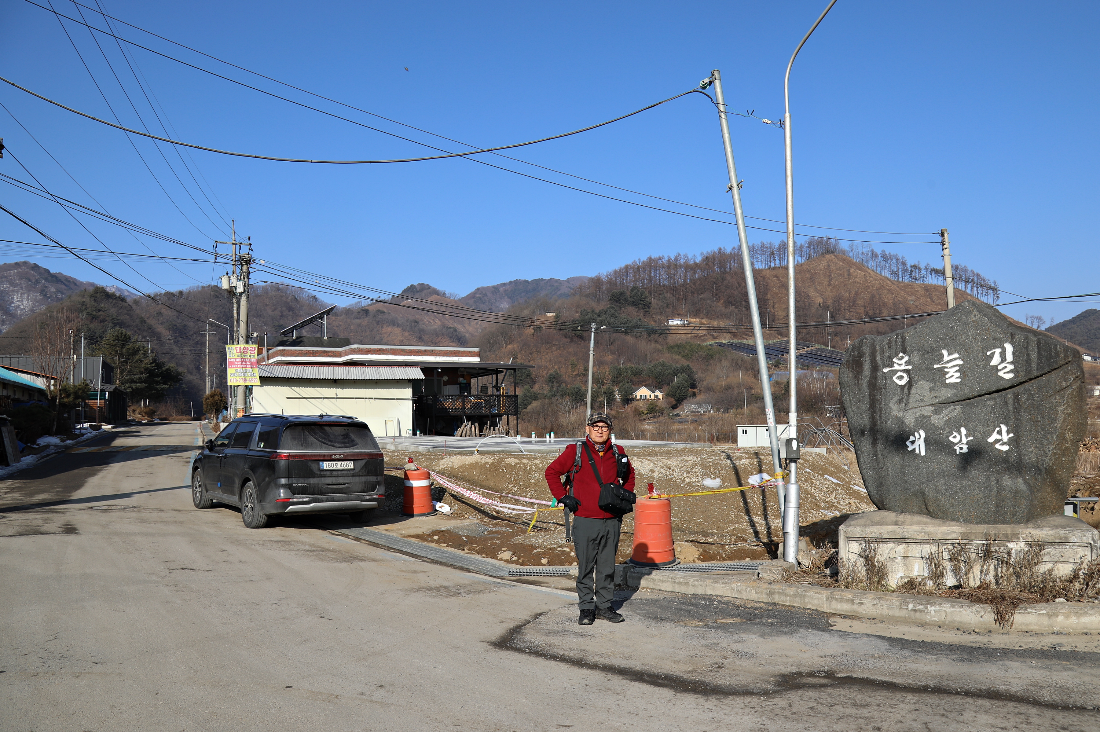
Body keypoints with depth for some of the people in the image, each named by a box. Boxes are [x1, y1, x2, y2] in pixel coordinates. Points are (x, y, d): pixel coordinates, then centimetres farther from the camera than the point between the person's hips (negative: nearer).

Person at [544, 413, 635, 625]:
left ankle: (605, 606, 21)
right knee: (585, 567, 3)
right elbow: (552, 472, 4)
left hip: (612, 521, 3)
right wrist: (563, 497, -2)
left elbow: (629, 474, 27)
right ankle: (586, 608, 14)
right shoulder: (575, 451, -2)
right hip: (585, 521, -3)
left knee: (607, 567, 10)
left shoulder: (617, 453, 8)